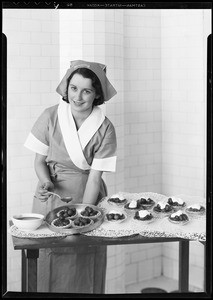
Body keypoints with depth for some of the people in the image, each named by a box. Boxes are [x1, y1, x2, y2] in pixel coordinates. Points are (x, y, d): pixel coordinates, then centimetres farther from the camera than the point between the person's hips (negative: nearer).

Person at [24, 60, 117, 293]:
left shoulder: (105, 129, -10)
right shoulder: (50, 117, -8)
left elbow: (94, 177, -11)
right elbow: (39, 161, 0)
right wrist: (45, 182, -20)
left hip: (87, 197, 0)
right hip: (51, 195, 0)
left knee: (84, 267, 3)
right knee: (50, 263, 3)